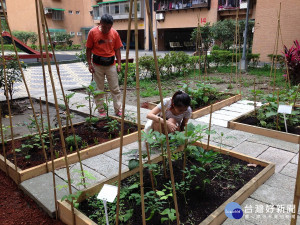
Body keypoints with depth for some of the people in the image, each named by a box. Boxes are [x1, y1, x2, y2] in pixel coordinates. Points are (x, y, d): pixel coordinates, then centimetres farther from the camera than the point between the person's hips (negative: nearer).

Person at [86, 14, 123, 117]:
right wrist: (89, 63, -6)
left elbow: (117, 49, 4)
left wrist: (119, 63, -1)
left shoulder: (114, 33, -1)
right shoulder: (93, 32, -6)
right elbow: (89, 49, -1)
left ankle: (118, 110, 13)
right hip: (97, 65, -1)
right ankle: (101, 110, 17)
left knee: (115, 89, 4)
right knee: (99, 89, 6)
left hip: (111, 64, 1)